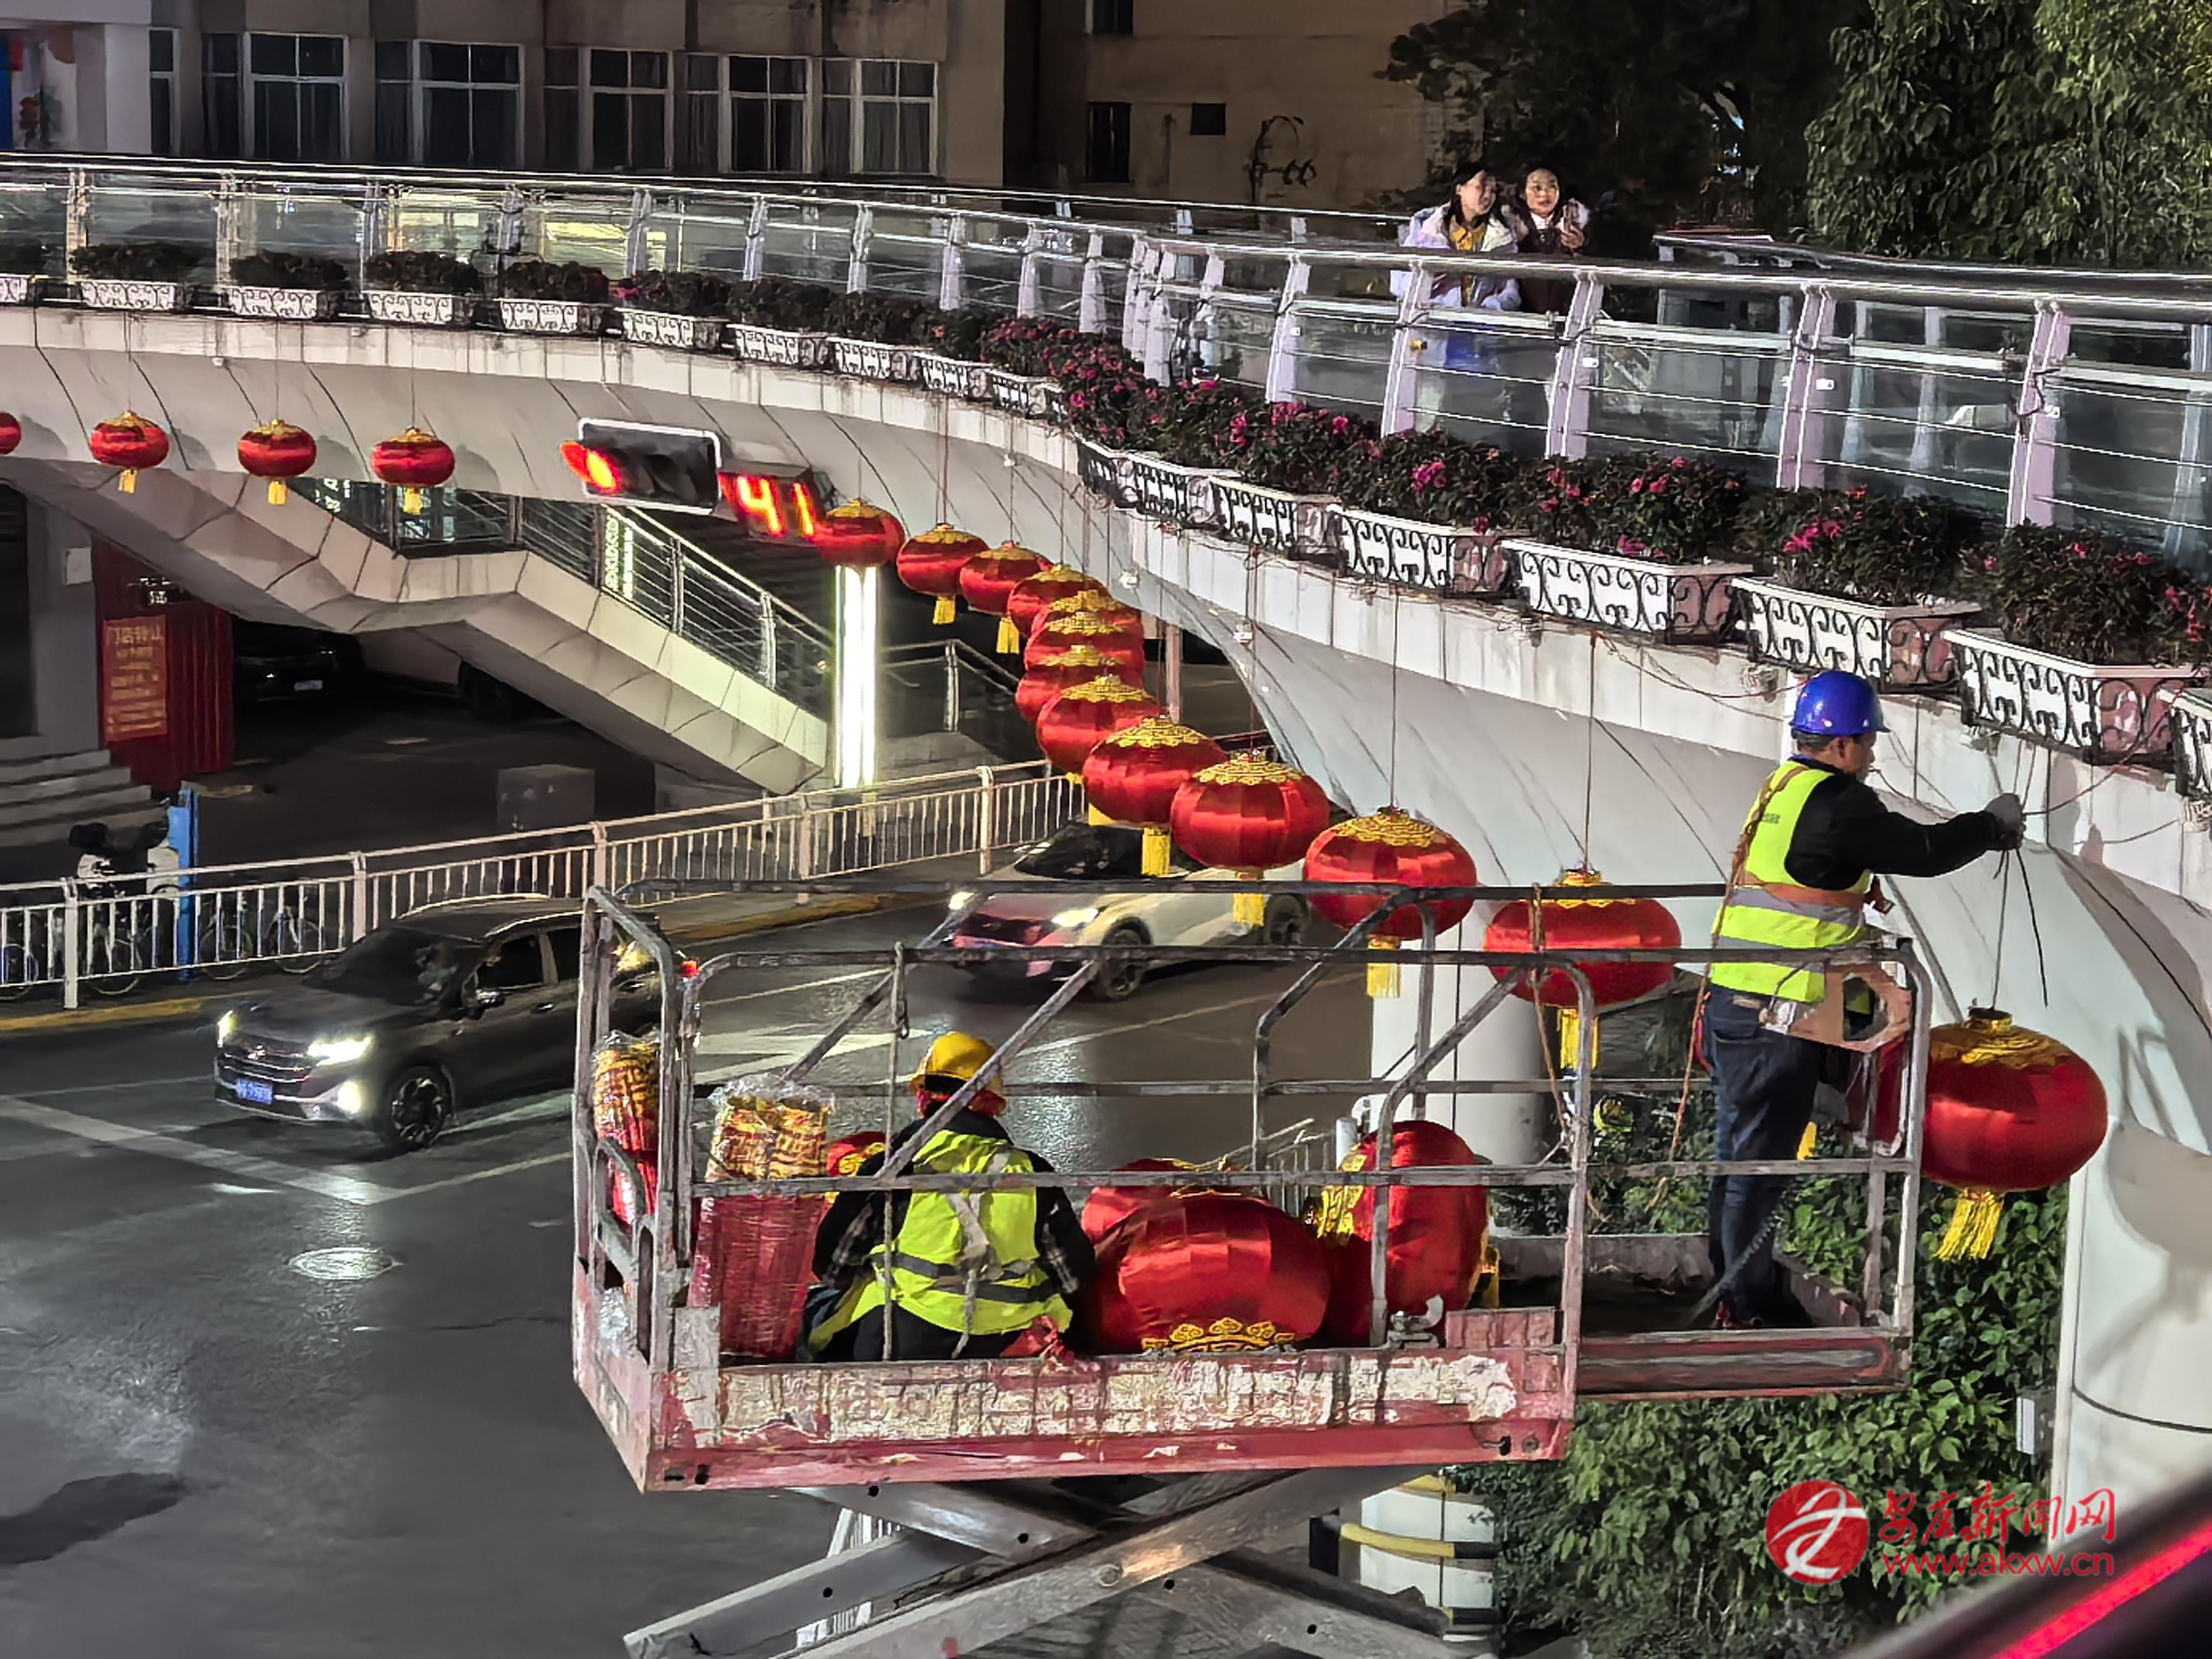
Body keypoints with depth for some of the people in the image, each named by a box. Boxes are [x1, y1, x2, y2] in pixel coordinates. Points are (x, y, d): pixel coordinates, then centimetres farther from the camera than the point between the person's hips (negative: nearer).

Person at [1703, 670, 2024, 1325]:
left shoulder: (1782, 788, 15)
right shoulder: (1836, 802, -14)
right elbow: (1921, 851, -11)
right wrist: (1993, 826, 5)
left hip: (1732, 1001, 9)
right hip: (1778, 1018, -9)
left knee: (1737, 1148, 18)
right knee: (1760, 1157, -1)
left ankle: (1732, 1283, 29)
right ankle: (1749, 1302, 6)